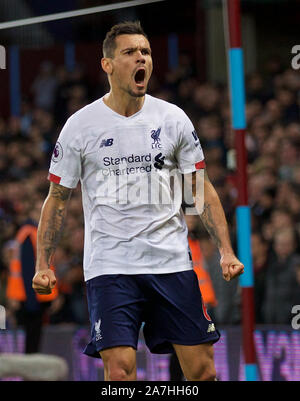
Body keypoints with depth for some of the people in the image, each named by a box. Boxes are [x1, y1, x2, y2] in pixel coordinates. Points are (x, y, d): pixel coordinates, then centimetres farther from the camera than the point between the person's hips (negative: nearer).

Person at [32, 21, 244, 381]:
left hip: (172, 261, 2)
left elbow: (201, 189, 12)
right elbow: (57, 198, 6)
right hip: (109, 266, -2)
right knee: (119, 370, -15)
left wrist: (225, 250, 2)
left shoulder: (173, 118, 5)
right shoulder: (80, 125, 0)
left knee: (202, 369, -1)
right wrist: (42, 264, -2)